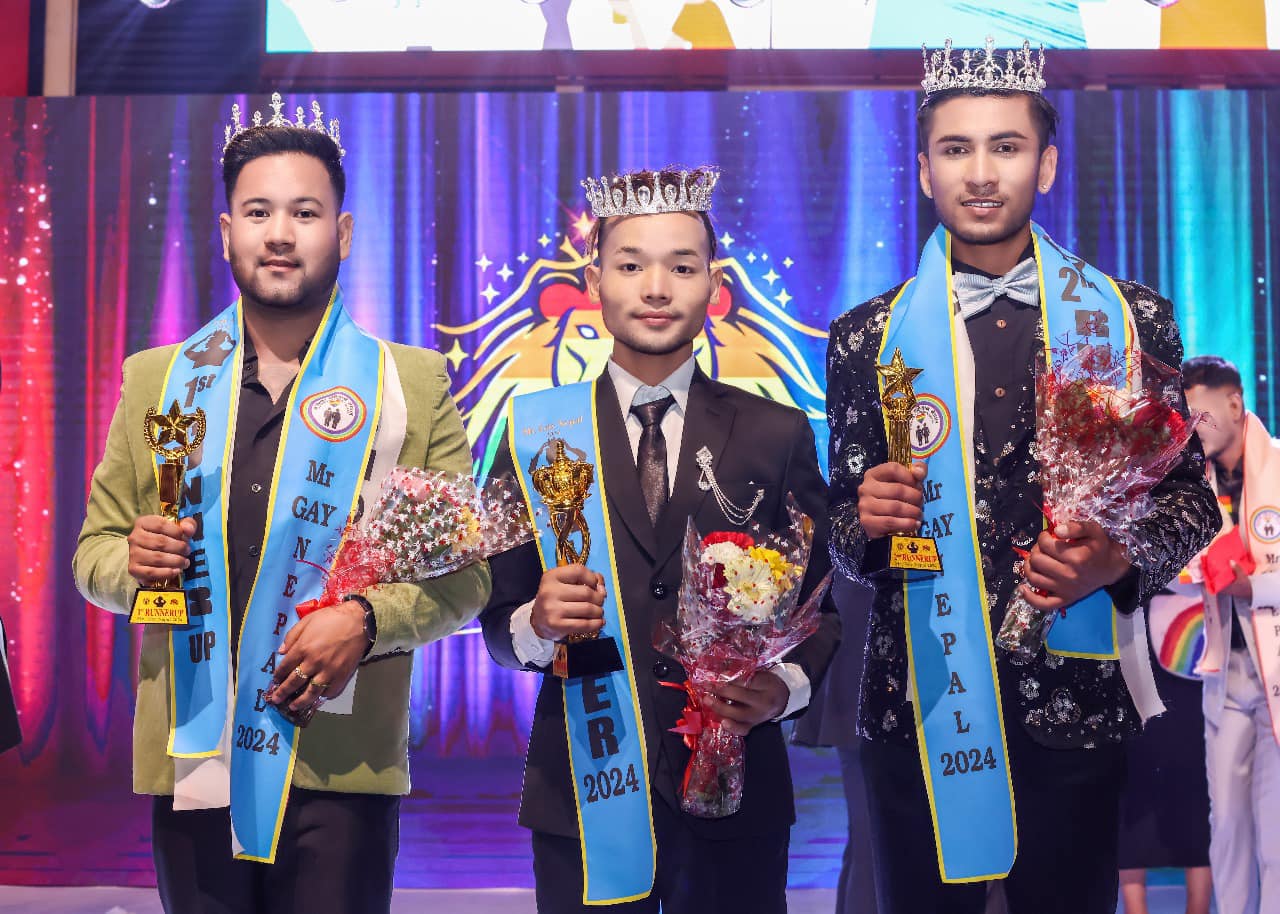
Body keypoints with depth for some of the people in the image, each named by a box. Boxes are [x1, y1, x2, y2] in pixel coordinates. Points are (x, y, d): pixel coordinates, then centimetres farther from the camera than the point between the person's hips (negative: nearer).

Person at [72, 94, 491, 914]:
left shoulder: (414, 383, 4)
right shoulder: (156, 379, 11)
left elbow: (464, 575, 1)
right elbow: (94, 550, 14)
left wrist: (367, 620, -16)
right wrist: (133, 561, -8)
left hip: (342, 764, -2)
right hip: (190, 759, 2)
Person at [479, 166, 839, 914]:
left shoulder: (779, 435, 4)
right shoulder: (538, 433, 3)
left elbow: (823, 603, 5)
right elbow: (500, 621, 4)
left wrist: (788, 685, -14)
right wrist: (538, 623, -17)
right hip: (583, 799, 0)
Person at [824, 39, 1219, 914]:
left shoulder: (1132, 321, 2)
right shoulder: (869, 339, 4)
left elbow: (1188, 496, 6)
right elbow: (844, 529, 9)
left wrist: (1117, 561, -13)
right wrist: (866, 520, -13)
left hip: (1078, 704, 0)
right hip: (919, 709, 1)